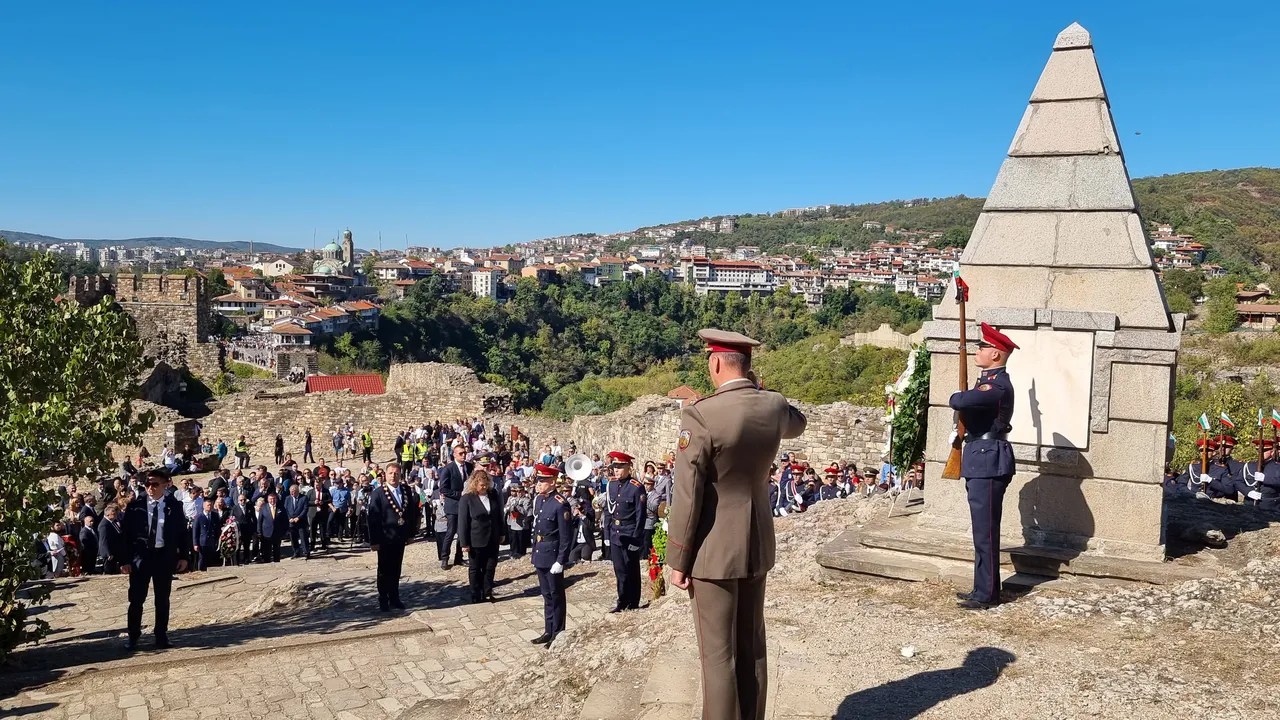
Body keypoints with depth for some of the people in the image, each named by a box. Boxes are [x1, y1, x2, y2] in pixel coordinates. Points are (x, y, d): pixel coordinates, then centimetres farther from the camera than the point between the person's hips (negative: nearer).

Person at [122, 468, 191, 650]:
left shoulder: (174, 506, -1)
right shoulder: (135, 506, -3)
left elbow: (183, 532, 5)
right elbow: (126, 534, 0)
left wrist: (183, 556, 1)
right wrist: (125, 559, -5)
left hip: (165, 556, 1)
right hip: (140, 555, -1)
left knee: (162, 599, 9)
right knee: (136, 599, 4)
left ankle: (161, 637, 18)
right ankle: (133, 637, 17)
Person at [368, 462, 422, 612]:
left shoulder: (406, 491, 4)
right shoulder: (378, 493, -9)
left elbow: (411, 513, 10)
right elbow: (373, 518, -11)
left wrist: (411, 532, 3)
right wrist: (374, 540, -14)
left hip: (400, 538, 4)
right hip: (385, 539, -4)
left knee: (396, 570, 12)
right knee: (384, 571, 8)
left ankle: (394, 598, 22)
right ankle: (383, 600, 19)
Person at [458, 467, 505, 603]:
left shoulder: (494, 494, -2)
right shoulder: (467, 498, -14)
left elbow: (499, 515, 9)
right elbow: (462, 522, -12)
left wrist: (502, 533, 11)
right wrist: (464, 543, -12)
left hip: (492, 539, 4)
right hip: (476, 541, -4)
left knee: (490, 567, 10)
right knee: (475, 569, 11)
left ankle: (487, 593, 23)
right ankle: (476, 596, 21)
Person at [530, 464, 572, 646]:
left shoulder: (560, 504, -18)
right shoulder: (538, 500, 6)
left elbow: (565, 537, -17)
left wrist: (560, 561, -17)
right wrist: (534, 553, 14)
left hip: (553, 557, -7)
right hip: (540, 556, 7)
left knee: (556, 596, 6)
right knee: (547, 595, 16)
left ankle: (558, 635, 16)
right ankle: (548, 631, 27)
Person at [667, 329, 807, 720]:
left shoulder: (700, 415, -21)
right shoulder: (774, 406, -2)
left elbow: (687, 497, -18)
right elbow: (797, 424, 25)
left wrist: (678, 560, -8)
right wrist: (757, 389, 15)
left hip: (715, 550, -6)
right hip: (757, 544, 6)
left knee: (719, 655, 4)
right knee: (752, 647, 16)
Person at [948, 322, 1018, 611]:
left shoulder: (998, 385, -18)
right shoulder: (987, 380, 16)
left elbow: (959, 402, -30)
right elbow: (968, 405, 29)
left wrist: (956, 396, -8)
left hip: (988, 461, -11)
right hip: (980, 460, 11)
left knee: (985, 531, -5)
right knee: (983, 530, 15)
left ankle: (987, 595, 2)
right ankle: (982, 588, 23)